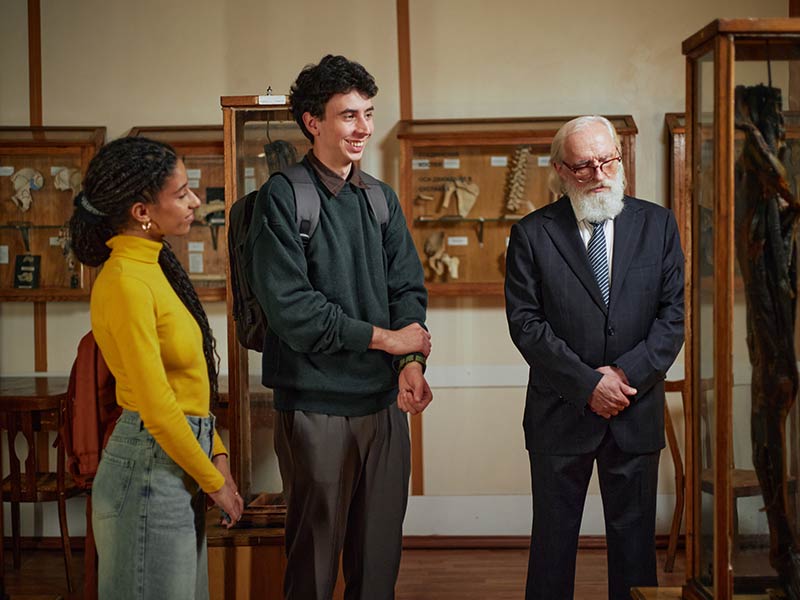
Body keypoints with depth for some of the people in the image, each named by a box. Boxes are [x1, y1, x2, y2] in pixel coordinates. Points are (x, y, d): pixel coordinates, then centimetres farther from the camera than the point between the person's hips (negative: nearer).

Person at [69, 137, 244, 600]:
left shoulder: (153, 264, 8)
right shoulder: (125, 282, -20)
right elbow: (158, 410, -21)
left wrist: (217, 455, 8)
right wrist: (213, 480, -11)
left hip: (181, 459, 9)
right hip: (151, 465, -9)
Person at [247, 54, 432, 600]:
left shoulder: (381, 198, 11)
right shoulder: (282, 198, -8)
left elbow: (408, 286, 8)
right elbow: (290, 305, -15)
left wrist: (412, 360, -11)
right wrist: (382, 337, -11)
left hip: (385, 401, 5)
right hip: (316, 405, -5)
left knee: (380, 553, 13)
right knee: (316, 555, 7)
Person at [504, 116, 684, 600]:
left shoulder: (658, 224, 4)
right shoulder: (533, 234, -2)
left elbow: (674, 313, 0)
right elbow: (525, 323, -8)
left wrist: (628, 373, -13)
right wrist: (588, 384, -14)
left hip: (637, 414, 2)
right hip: (560, 413, -1)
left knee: (634, 540, 11)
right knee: (553, 540, 10)